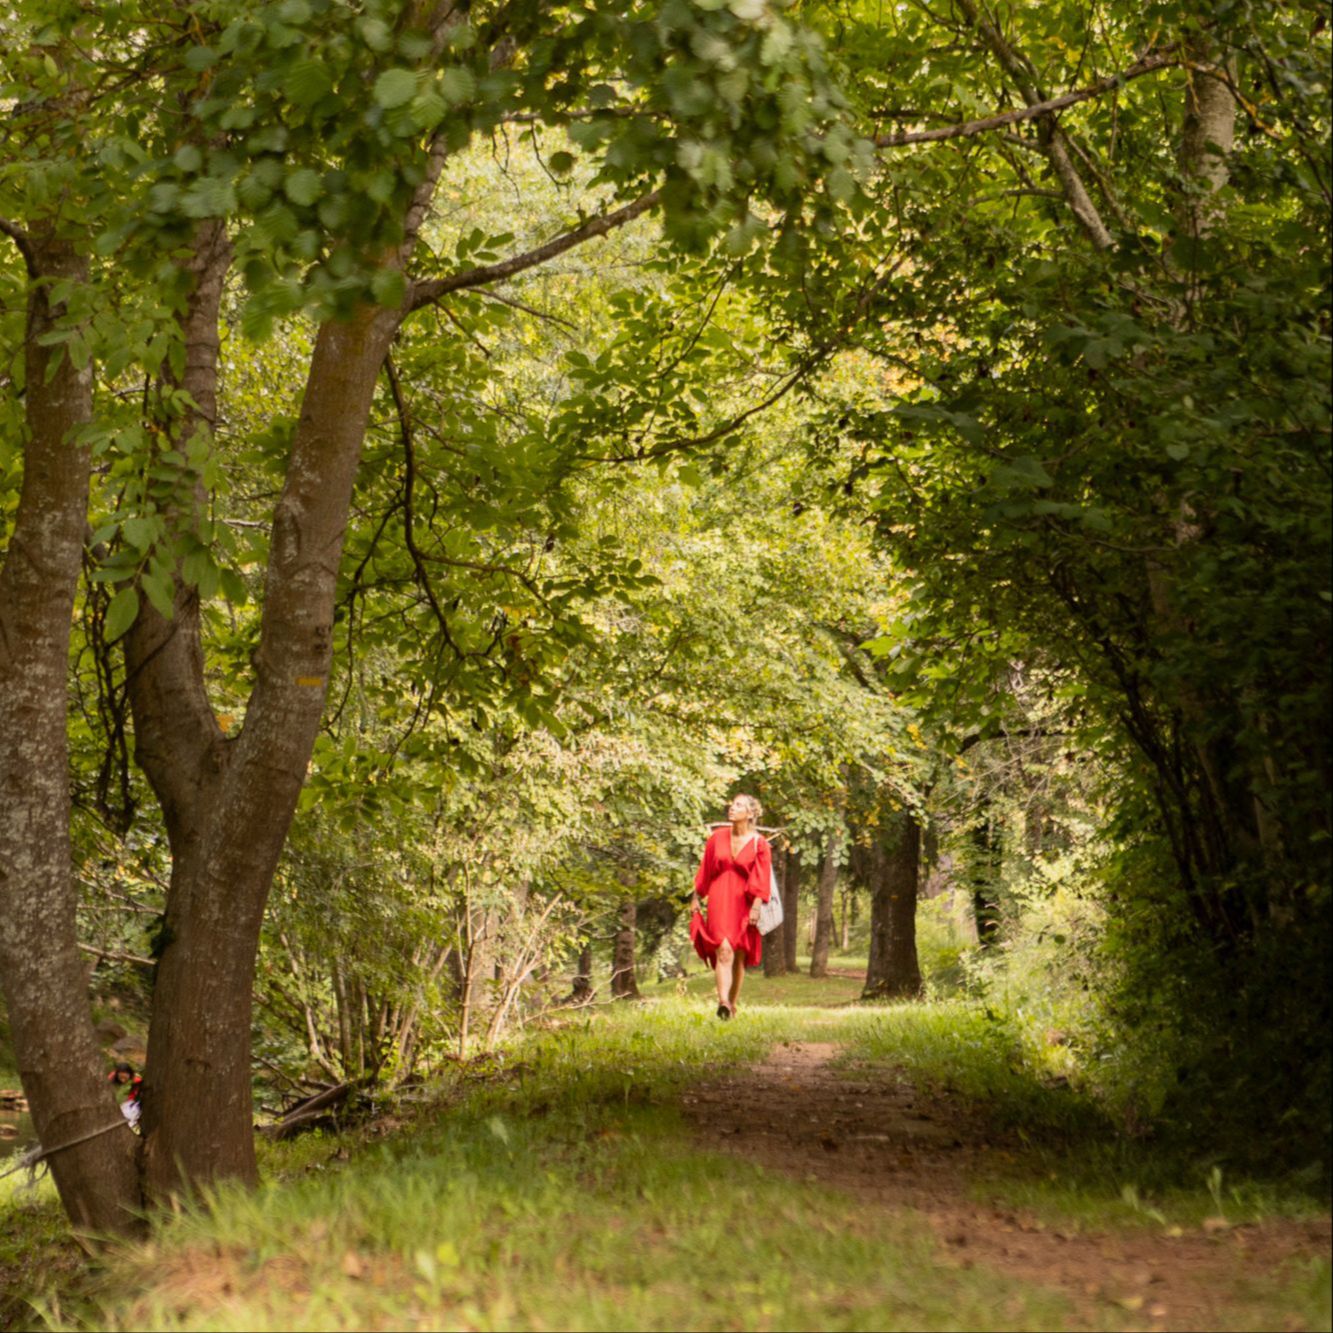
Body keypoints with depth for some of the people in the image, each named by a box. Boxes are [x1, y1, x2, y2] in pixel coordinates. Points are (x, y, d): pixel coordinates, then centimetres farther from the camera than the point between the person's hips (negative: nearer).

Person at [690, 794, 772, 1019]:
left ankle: (732, 1005, 21)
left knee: (739, 957, 7)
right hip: (719, 901, 0)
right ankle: (722, 1002, -31)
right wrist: (696, 898, 12)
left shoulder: (759, 844, -2)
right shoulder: (718, 837, 4)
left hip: (743, 904, 0)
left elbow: (761, 880, -6)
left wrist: (756, 907, -16)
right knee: (724, 951, -17)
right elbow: (705, 871, 11)